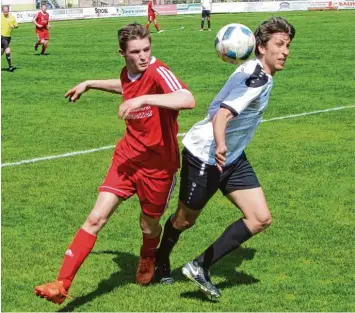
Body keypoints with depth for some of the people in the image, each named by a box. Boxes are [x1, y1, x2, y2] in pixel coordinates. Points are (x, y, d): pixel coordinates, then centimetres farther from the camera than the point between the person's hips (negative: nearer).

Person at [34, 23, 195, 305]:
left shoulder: (158, 72, -20)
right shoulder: (128, 73, 1)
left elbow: (188, 100, -40)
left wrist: (143, 99, -42)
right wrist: (90, 84, 34)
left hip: (158, 164, -5)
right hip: (128, 157, 5)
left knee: (149, 227, 15)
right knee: (96, 218, -7)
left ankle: (148, 259, 52)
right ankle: (62, 284, -5)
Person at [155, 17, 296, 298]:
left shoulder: (256, 73, 3)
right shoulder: (256, 79, -25)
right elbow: (221, 115, -39)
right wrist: (220, 146, -58)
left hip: (232, 158, 9)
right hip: (205, 156, -9)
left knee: (261, 219, -1)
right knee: (185, 220, 11)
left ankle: (200, 267, 7)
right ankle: (161, 262, 41)